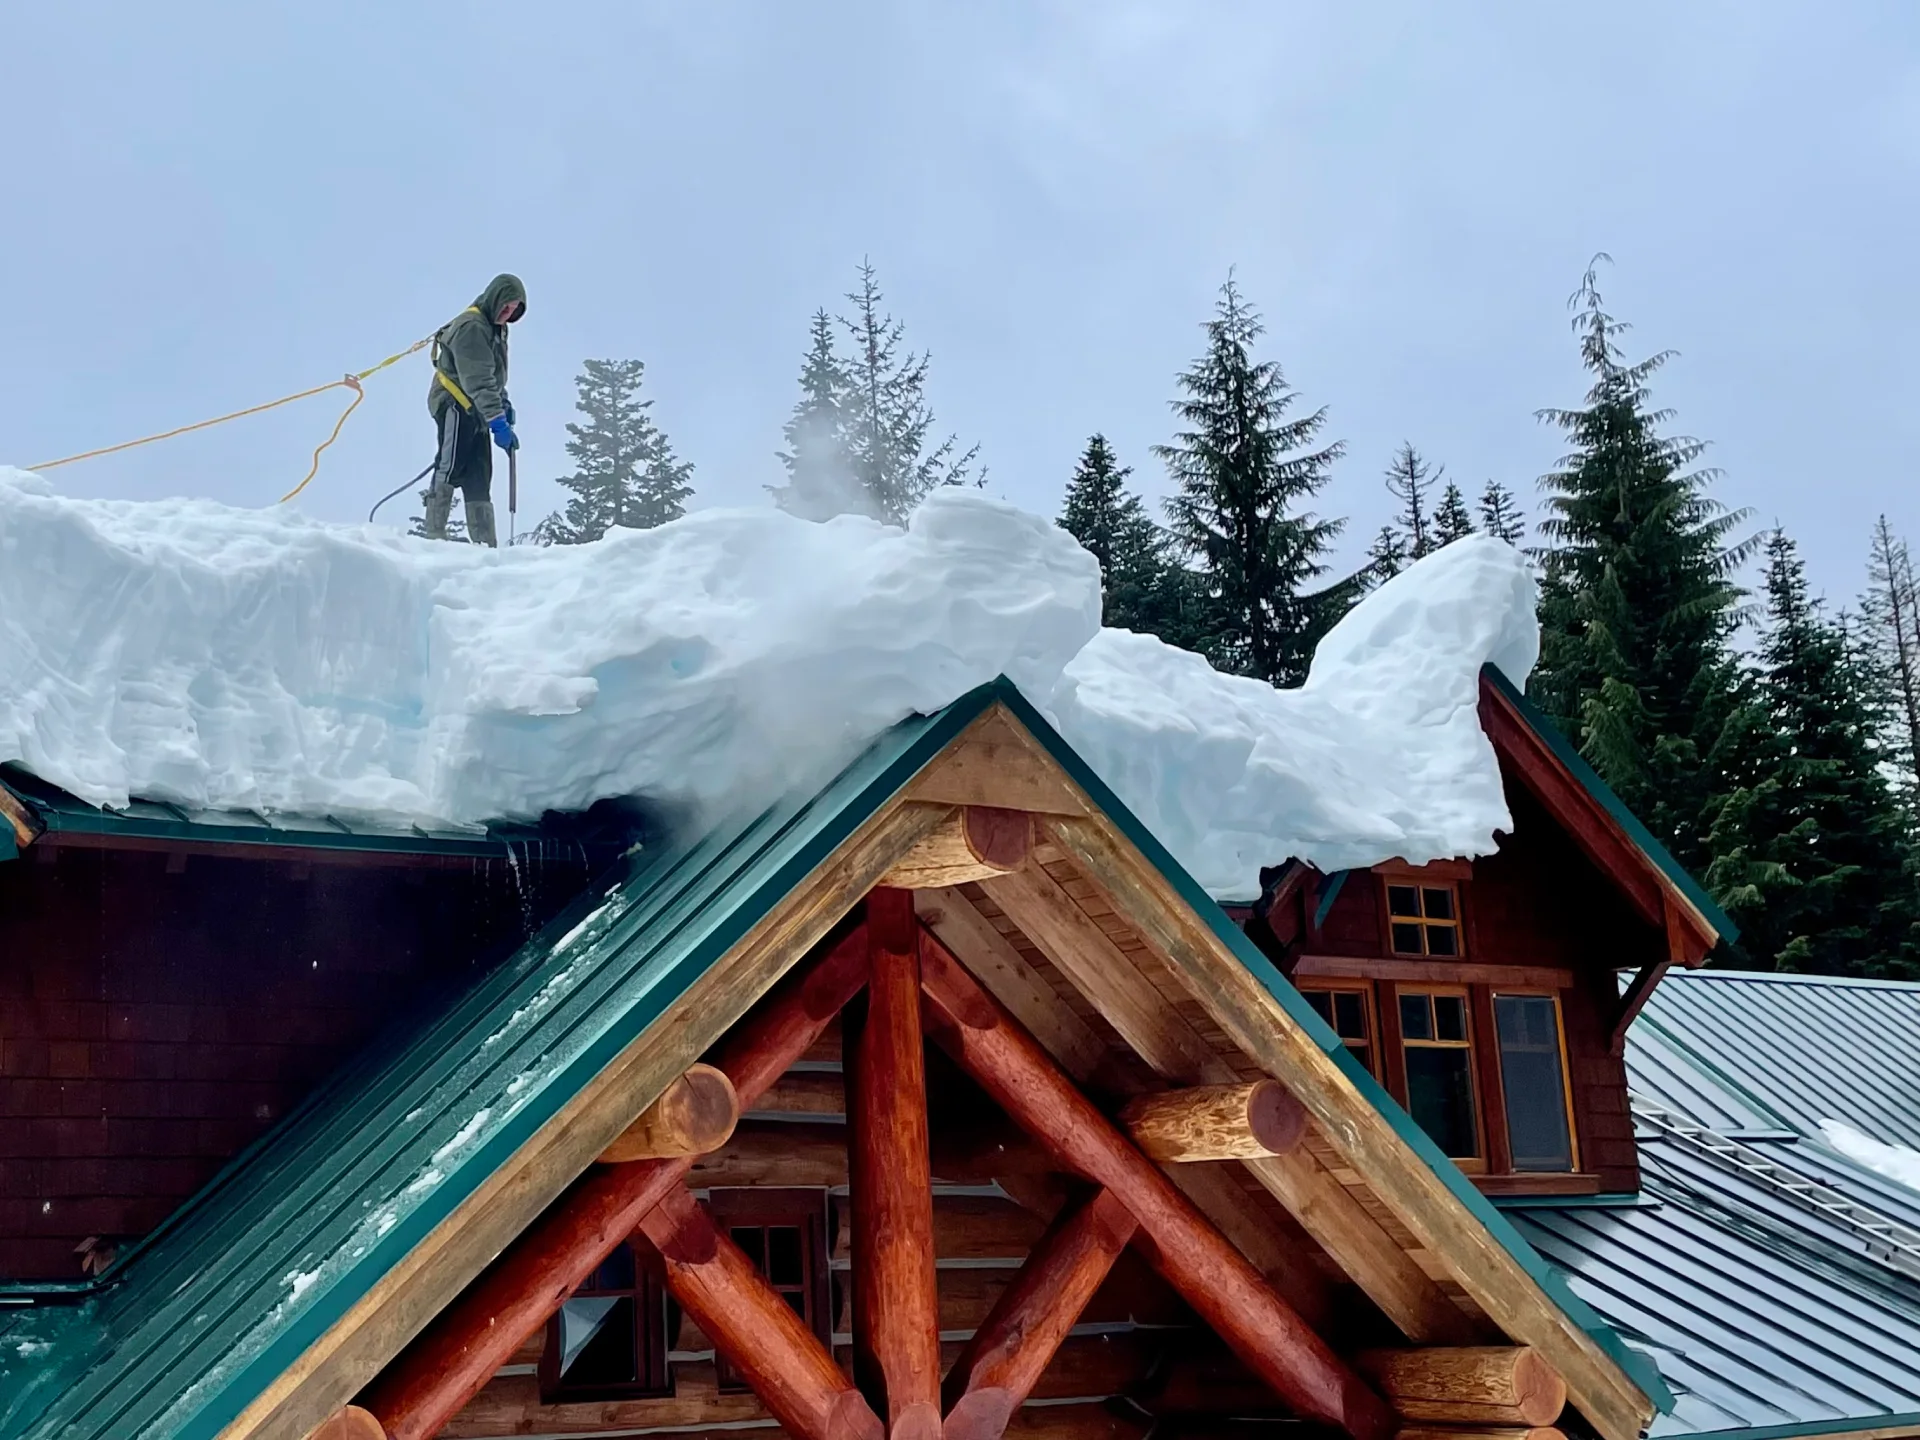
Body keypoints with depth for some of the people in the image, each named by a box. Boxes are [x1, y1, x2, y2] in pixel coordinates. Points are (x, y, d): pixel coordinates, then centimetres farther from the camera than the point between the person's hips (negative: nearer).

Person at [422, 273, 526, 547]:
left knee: (479, 478, 6)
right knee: (450, 470, -12)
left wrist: (503, 402, 11)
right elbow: (478, 381, -26)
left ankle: (485, 544, 4)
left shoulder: (495, 329, 15)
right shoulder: (471, 327, -17)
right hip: (454, 405, -10)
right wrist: (498, 422, -31)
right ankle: (434, 537, -12)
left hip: (475, 412, 10)